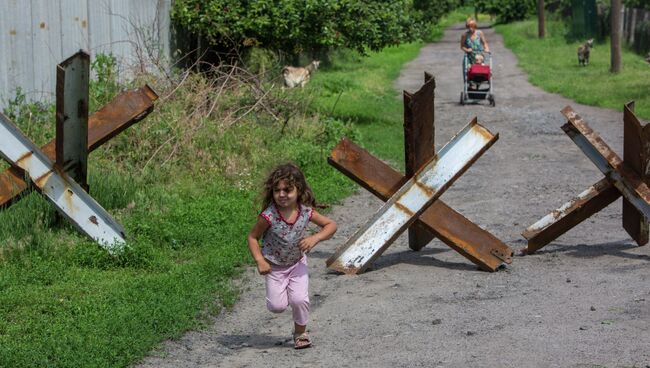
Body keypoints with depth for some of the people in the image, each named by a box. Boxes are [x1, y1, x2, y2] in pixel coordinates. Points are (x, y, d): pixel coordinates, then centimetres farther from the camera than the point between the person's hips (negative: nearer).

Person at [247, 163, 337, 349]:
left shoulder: (306, 212, -18)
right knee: (277, 306, -8)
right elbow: (252, 237, -12)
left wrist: (315, 238, -22)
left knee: (300, 300, -14)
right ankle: (281, 292, 30)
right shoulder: (268, 216, -26)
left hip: (297, 263, 1)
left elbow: (331, 225, -5)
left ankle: (300, 332, 14)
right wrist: (259, 260, -24)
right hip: (274, 266, -1)